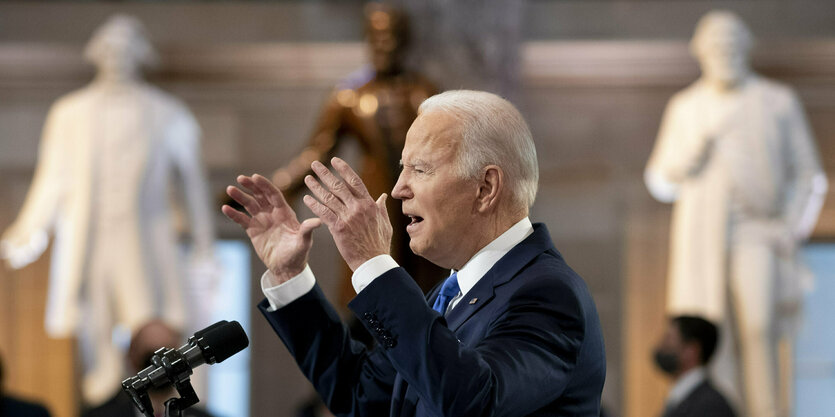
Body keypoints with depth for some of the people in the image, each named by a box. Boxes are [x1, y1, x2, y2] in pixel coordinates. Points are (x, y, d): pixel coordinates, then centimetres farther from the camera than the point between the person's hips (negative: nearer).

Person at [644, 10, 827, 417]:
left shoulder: (779, 102, 7)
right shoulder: (684, 107, 12)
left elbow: (808, 176, 10)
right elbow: (661, 181, 13)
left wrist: (793, 227, -5)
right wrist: (697, 149, -5)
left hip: (758, 234, -2)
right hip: (702, 239, 2)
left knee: (759, 329, -17)